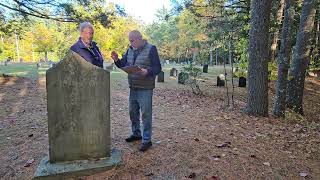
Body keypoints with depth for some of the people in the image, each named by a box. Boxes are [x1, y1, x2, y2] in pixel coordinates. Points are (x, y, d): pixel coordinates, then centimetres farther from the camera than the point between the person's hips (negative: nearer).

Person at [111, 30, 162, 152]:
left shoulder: (151, 49, -8)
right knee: (132, 112, 16)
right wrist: (116, 60, -5)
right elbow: (122, 64, 16)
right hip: (133, 88, 7)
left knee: (146, 114, -1)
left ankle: (147, 140, 12)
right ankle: (136, 133, 35)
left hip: (145, 88, -7)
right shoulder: (130, 49, 11)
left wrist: (147, 72, -30)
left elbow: (157, 68, -11)